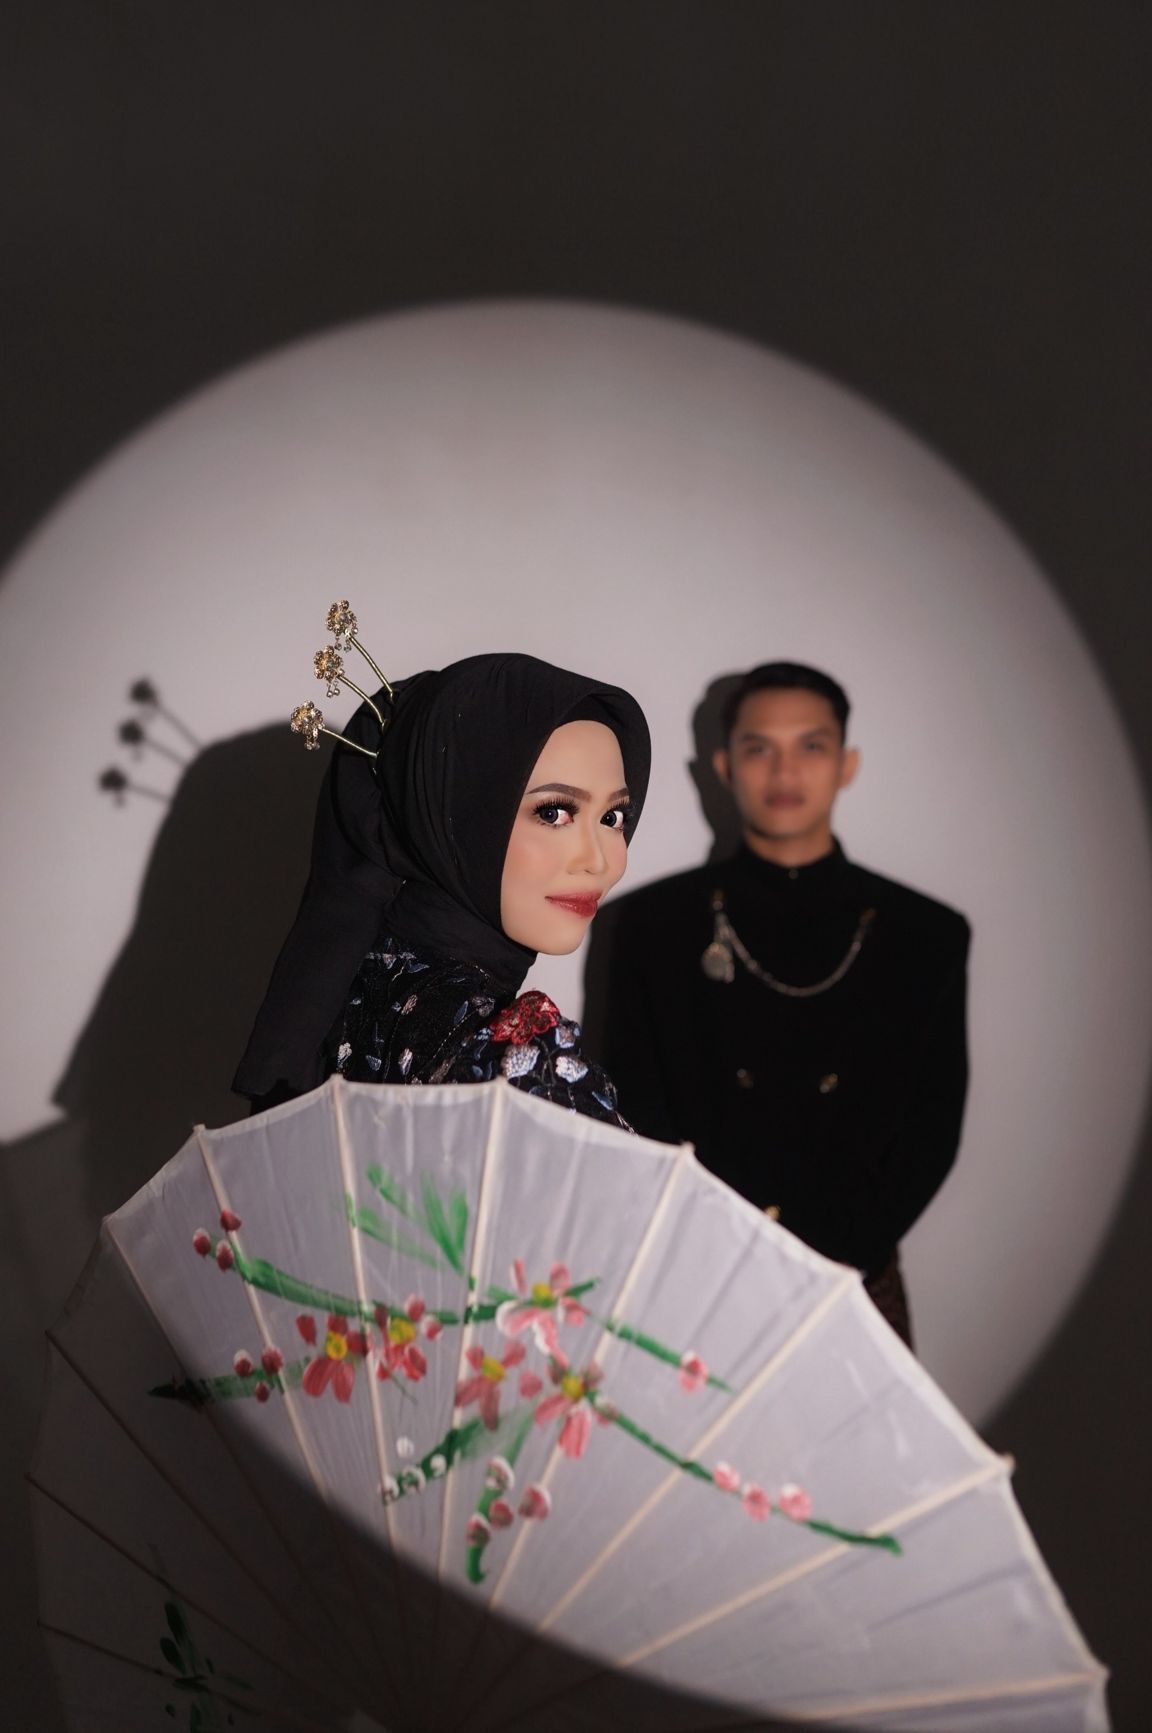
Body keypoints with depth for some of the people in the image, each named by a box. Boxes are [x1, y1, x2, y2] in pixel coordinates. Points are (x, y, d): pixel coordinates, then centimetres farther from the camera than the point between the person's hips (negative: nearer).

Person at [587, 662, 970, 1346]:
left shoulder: (927, 936, 4)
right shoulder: (653, 924, 1)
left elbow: (932, 1129, 2)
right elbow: (633, 1115, 0)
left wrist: (834, 1263, -10)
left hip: (854, 1284, 1)